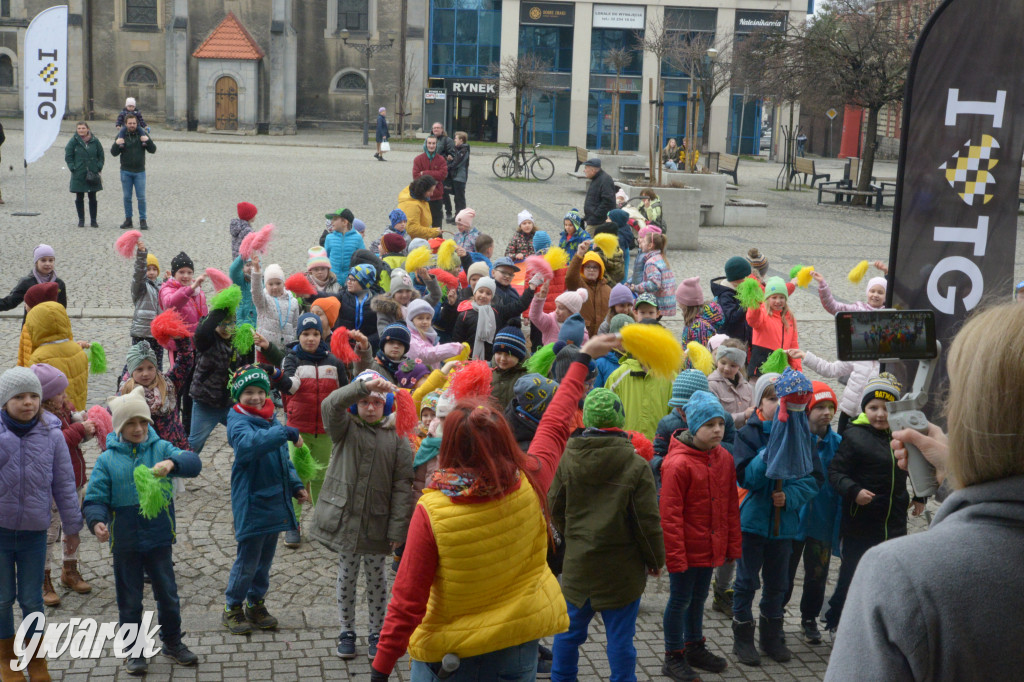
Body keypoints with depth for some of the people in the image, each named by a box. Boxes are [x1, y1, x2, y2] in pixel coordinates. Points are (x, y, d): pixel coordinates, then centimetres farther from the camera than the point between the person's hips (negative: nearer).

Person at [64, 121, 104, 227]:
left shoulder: (94, 141, 4)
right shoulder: (73, 141, 0)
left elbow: (101, 155, 9)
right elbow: (68, 157, 2)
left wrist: (98, 168, -1)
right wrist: (73, 168, -8)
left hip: (93, 174, 1)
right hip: (78, 175, -1)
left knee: (92, 198, 6)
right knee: (79, 198, 5)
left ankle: (93, 220, 13)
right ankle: (81, 220, 14)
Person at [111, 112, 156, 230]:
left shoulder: (142, 135, 3)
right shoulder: (121, 136, 2)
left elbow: (153, 150, 1)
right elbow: (114, 153, 0)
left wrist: (148, 140, -16)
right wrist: (116, 144, -19)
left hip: (140, 171, -1)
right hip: (125, 171, 1)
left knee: (141, 197, -2)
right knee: (127, 197, 6)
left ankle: (143, 220, 4)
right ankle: (128, 220, 14)